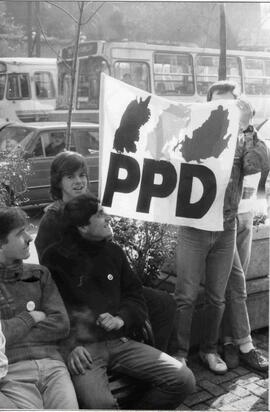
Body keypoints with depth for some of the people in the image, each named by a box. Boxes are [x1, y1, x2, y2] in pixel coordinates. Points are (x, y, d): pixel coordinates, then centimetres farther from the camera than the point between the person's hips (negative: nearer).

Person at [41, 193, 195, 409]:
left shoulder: (114, 252, 13)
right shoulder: (57, 257, -4)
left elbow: (135, 294, 17)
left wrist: (121, 319, -3)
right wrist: (70, 346, -18)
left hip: (120, 341, 5)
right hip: (82, 347, -5)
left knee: (184, 380, -8)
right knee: (99, 403, -33)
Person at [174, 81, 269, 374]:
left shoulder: (241, 141, 6)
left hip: (226, 229, 2)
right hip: (193, 227, -2)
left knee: (217, 297, 12)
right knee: (186, 296, 2)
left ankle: (209, 350, 28)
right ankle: (179, 351, 17)